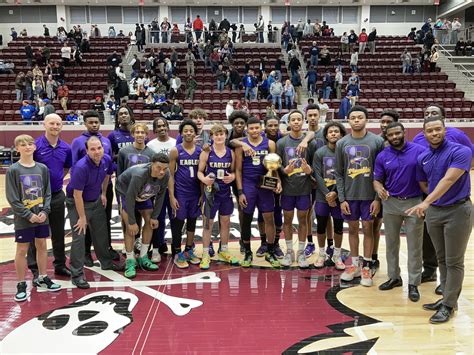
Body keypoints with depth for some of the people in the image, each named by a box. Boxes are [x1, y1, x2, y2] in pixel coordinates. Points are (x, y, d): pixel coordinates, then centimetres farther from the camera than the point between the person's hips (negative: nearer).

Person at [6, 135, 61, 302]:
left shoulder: (42, 168, 2)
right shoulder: (13, 170, -8)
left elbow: (48, 193, 5)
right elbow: (12, 199, -10)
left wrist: (45, 211, -9)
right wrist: (28, 214, -16)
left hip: (42, 217, 4)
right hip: (23, 219, -4)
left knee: (42, 246, 13)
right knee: (22, 250, 5)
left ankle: (42, 278, 29)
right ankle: (21, 284, 18)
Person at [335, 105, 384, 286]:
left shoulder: (377, 141, -5)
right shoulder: (341, 144, 2)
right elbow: (339, 174, 4)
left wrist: (378, 197, -9)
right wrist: (341, 198, -2)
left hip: (369, 195, -2)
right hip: (349, 195, 2)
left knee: (368, 228, 5)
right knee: (353, 228, 11)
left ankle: (366, 267, 17)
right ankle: (354, 265, 24)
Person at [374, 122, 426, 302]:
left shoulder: (419, 151, -7)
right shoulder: (382, 156, 1)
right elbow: (377, 180, 4)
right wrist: (379, 189, -20)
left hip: (414, 202, -3)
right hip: (391, 203, 3)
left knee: (414, 245, 4)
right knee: (391, 243, 12)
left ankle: (413, 283, 14)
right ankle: (394, 277, 27)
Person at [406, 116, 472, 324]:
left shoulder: (460, 152, -13)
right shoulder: (422, 158, 6)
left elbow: (448, 180, -25)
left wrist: (426, 203, -34)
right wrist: (430, 205, 3)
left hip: (458, 211, -6)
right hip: (433, 211, 6)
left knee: (454, 261, 2)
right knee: (441, 259, 14)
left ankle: (449, 305, 11)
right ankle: (447, 298, 27)